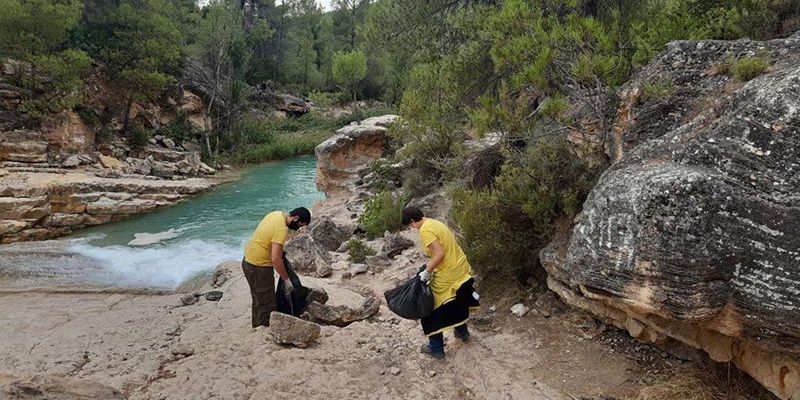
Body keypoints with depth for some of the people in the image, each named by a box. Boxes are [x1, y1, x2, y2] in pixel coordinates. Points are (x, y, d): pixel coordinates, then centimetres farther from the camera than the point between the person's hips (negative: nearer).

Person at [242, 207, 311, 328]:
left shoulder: (277, 214, 2)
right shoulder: (282, 229, -26)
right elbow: (275, 260, -29)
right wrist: (287, 280, -20)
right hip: (259, 267, -10)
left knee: (258, 300, 21)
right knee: (267, 305, -2)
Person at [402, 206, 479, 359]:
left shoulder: (425, 230, -19)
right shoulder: (435, 223, 9)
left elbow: (440, 254, -25)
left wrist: (427, 272, -16)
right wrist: (430, 266, 18)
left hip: (447, 276, -9)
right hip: (462, 269, 9)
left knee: (433, 310, 8)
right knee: (458, 302, 31)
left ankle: (436, 349, 18)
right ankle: (463, 332, 50)